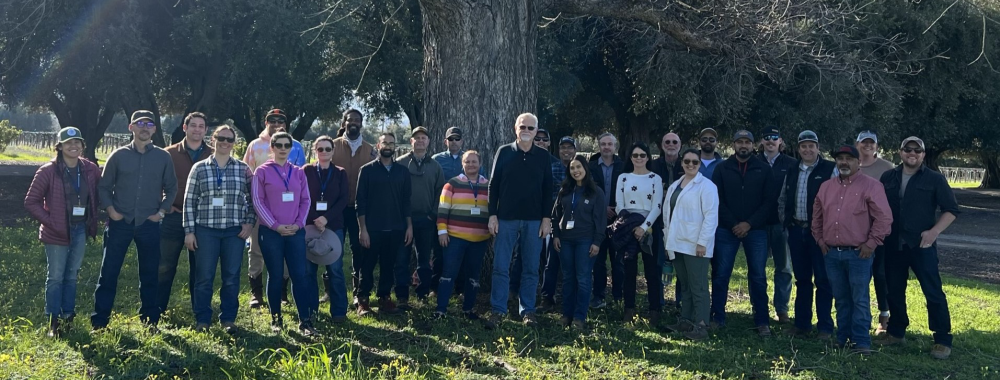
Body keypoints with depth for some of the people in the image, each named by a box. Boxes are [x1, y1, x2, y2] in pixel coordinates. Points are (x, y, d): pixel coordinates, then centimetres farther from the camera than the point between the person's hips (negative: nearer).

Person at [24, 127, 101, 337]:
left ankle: (68, 317, 25)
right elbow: (31, 202, -8)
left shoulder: (90, 170, -1)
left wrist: (93, 220, 0)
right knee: (56, 277, 2)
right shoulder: (48, 171, -11)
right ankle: (53, 322, 10)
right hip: (57, 232, -4)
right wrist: (50, 221, -14)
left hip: (80, 229, 4)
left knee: (72, 275, 14)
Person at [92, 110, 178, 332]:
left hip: (149, 224, 1)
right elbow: (104, 187, 7)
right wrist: (110, 209, -6)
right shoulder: (119, 155, 3)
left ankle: (150, 321, 17)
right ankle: (99, 322, 4)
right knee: (109, 272, -1)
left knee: (149, 274, 7)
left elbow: (171, 188, 12)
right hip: (120, 222, -1)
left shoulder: (163, 157, 5)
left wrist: (162, 211, 1)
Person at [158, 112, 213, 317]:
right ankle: (157, 311, 11)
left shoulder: (213, 156, 4)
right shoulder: (169, 154, 2)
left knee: (199, 268, 9)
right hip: (174, 217, -1)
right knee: (165, 266, 3)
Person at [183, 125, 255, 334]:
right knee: (204, 277, 1)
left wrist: (250, 222, 1)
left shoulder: (243, 169, 5)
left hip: (235, 231, 1)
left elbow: (253, 198, 12)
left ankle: (228, 319, 15)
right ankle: (202, 320, 12)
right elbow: (189, 201, 3)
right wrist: (189, 230, -2)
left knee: (232, 277, 4)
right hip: (206, 230, -1)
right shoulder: (199, 168, 3)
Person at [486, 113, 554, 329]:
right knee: (500, 267, -1)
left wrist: (546, 218, -1)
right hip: (506, 219, -1)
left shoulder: (543, 156, 5)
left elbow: (548, 189, 5)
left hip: (534, 221, 1)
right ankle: (497, 310, 6)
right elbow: (493, 185, 3)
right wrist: (492, 215, -3)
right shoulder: (503, 152, 3)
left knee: (531, 268, 5)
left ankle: (527, 310, 14)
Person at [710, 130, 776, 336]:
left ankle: (762, 322, 8)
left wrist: (749, 224, -9)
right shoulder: (722, 169, 5)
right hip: (726, 230, 0)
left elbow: (770, 201, 0)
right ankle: (717, 318, 12)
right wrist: (733, 225, -9)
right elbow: (717, 200, 1)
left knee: (758, 277, 2)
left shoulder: (763, 170, 5)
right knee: (720, 275, 2)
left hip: (755, 231, 0)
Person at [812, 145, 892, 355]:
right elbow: (817, 216, 22)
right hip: (831, 254, 5)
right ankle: (843, 339, 19)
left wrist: (871, 243, -12)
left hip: (858, 254, -5)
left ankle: (861, 342, 2)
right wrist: (820, 239, 13)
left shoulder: (870, 186, -6)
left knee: (860, 300, -3)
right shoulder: (826, 187, 12)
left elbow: (884, 218, -10)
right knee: (841, 299, 12)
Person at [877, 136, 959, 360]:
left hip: (921, 245, -4)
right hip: (893, 245, 4)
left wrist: (934, 232, -12)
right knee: (894, 290, 11)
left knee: (933, 292, -5)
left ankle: (943, 340, 1)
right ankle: (897, 332, 25)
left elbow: (951, 210, 0)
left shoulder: (934, 179, -1)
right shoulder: (888, 178, 9)